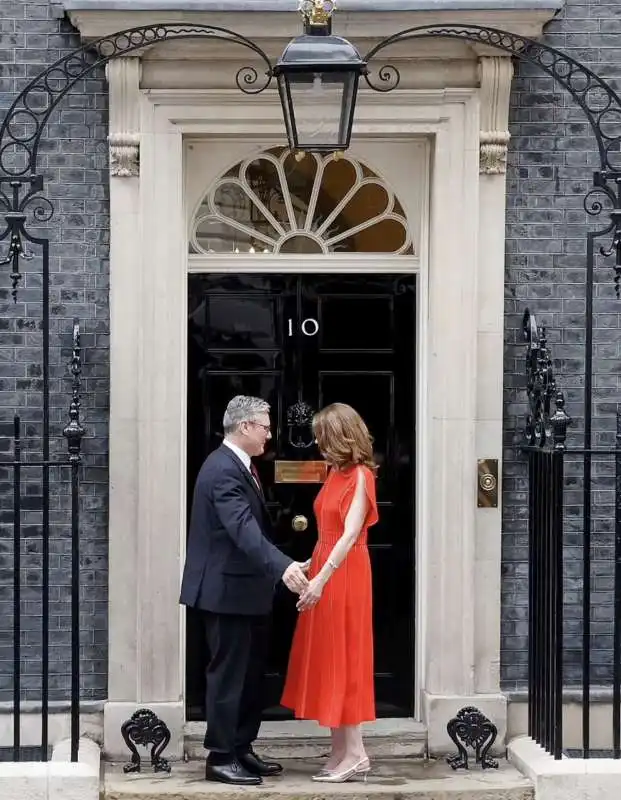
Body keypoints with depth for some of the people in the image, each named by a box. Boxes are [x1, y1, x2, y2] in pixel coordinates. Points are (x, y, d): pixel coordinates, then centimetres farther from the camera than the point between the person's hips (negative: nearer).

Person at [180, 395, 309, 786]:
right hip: (227, 590, -10)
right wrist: (283, 566, -43)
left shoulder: (238, 465, 12)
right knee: (229, 674, -4)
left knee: (250, 673, 15)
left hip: (244, 589, 10)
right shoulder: (224, 470, -21)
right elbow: (244, 529, -34)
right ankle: (221, 758, 3)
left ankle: (241, 750, 23)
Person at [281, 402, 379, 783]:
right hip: (325, 569, 9)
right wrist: (312, 567, 10)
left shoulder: (360, 476, -13)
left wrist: (321, 579, -25)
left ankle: (355, 754, -2)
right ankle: (343, 751, 13)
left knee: (342, 658, -6)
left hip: (343, 575, -9)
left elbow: (350, 535, -20)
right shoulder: (337, 473, 12)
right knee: (328, 660, 9)